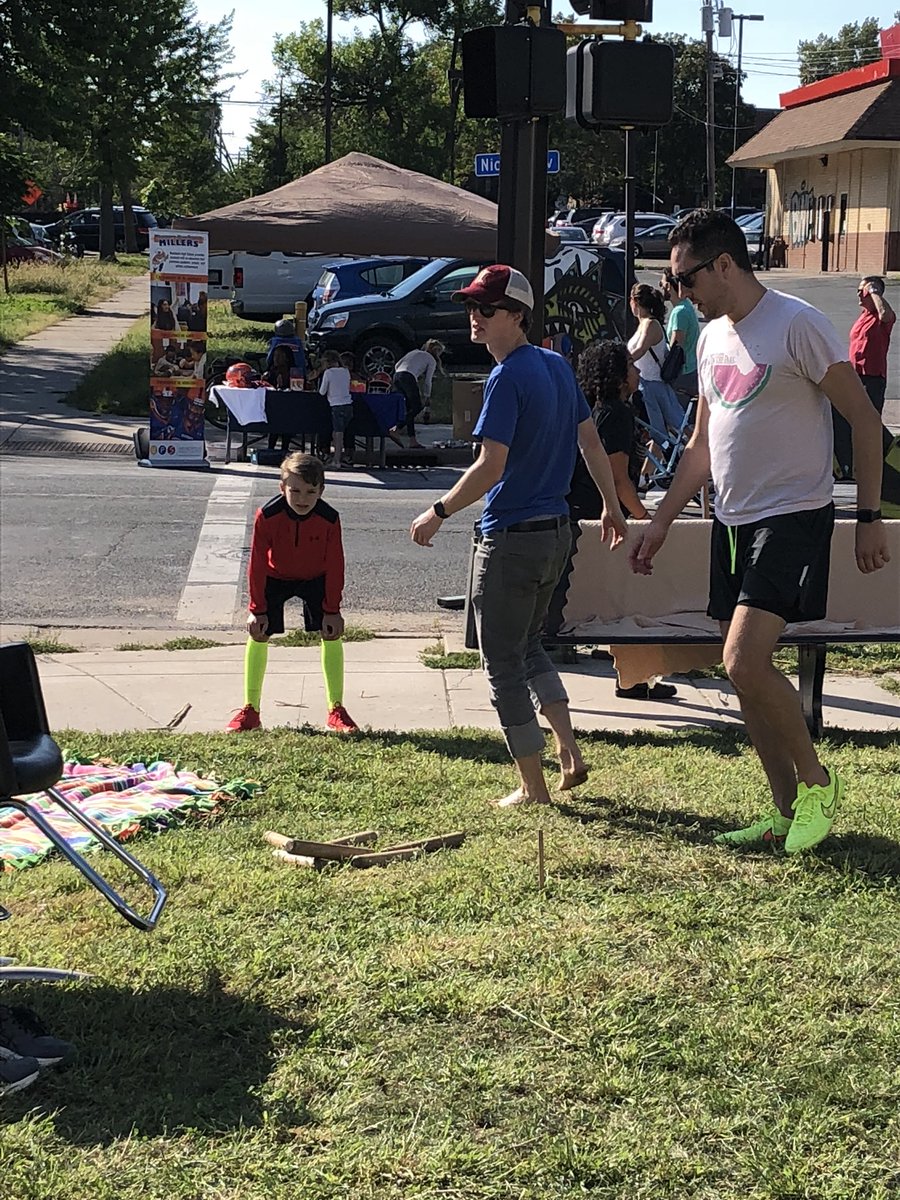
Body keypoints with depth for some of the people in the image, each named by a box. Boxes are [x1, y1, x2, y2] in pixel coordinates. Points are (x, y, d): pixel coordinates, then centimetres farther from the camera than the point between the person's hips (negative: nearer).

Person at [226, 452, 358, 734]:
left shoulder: (329, 519, -28)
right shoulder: (267, 516, -30)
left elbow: (335, 567, -16)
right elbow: (257, 564, -20)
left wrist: (332, 610, -14)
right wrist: (257, 609, -16)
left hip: (316, 579, 0)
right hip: (275, 578, 0)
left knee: (332, 634, -8)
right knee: (258, 635, -5)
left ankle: (336, 710, 2)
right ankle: (250, 710, 6)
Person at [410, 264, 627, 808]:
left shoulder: (507, 378, -17)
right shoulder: (558, 365, 8)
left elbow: (491, 467, -22)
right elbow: (592, 441, 14)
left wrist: (439, 512, -12)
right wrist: (612, 506, 24)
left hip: (512, 537, -9)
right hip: (557, 531, 9)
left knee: (504, 662, 4)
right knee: (529, 644, 24)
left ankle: (533, 788, 9)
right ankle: (570, 753, 17)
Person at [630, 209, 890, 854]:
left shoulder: (798, 324, -13)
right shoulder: (712, 338, 12)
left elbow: (865, 420, -10)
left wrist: (870, 517, -10)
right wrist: (660, 523, 19)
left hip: (793, 517, -8)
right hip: (733, 521, 8)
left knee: (745, 662, -19)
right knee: (747, 675, 8)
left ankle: (817, 780, 3)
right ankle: (787, 811, 19)